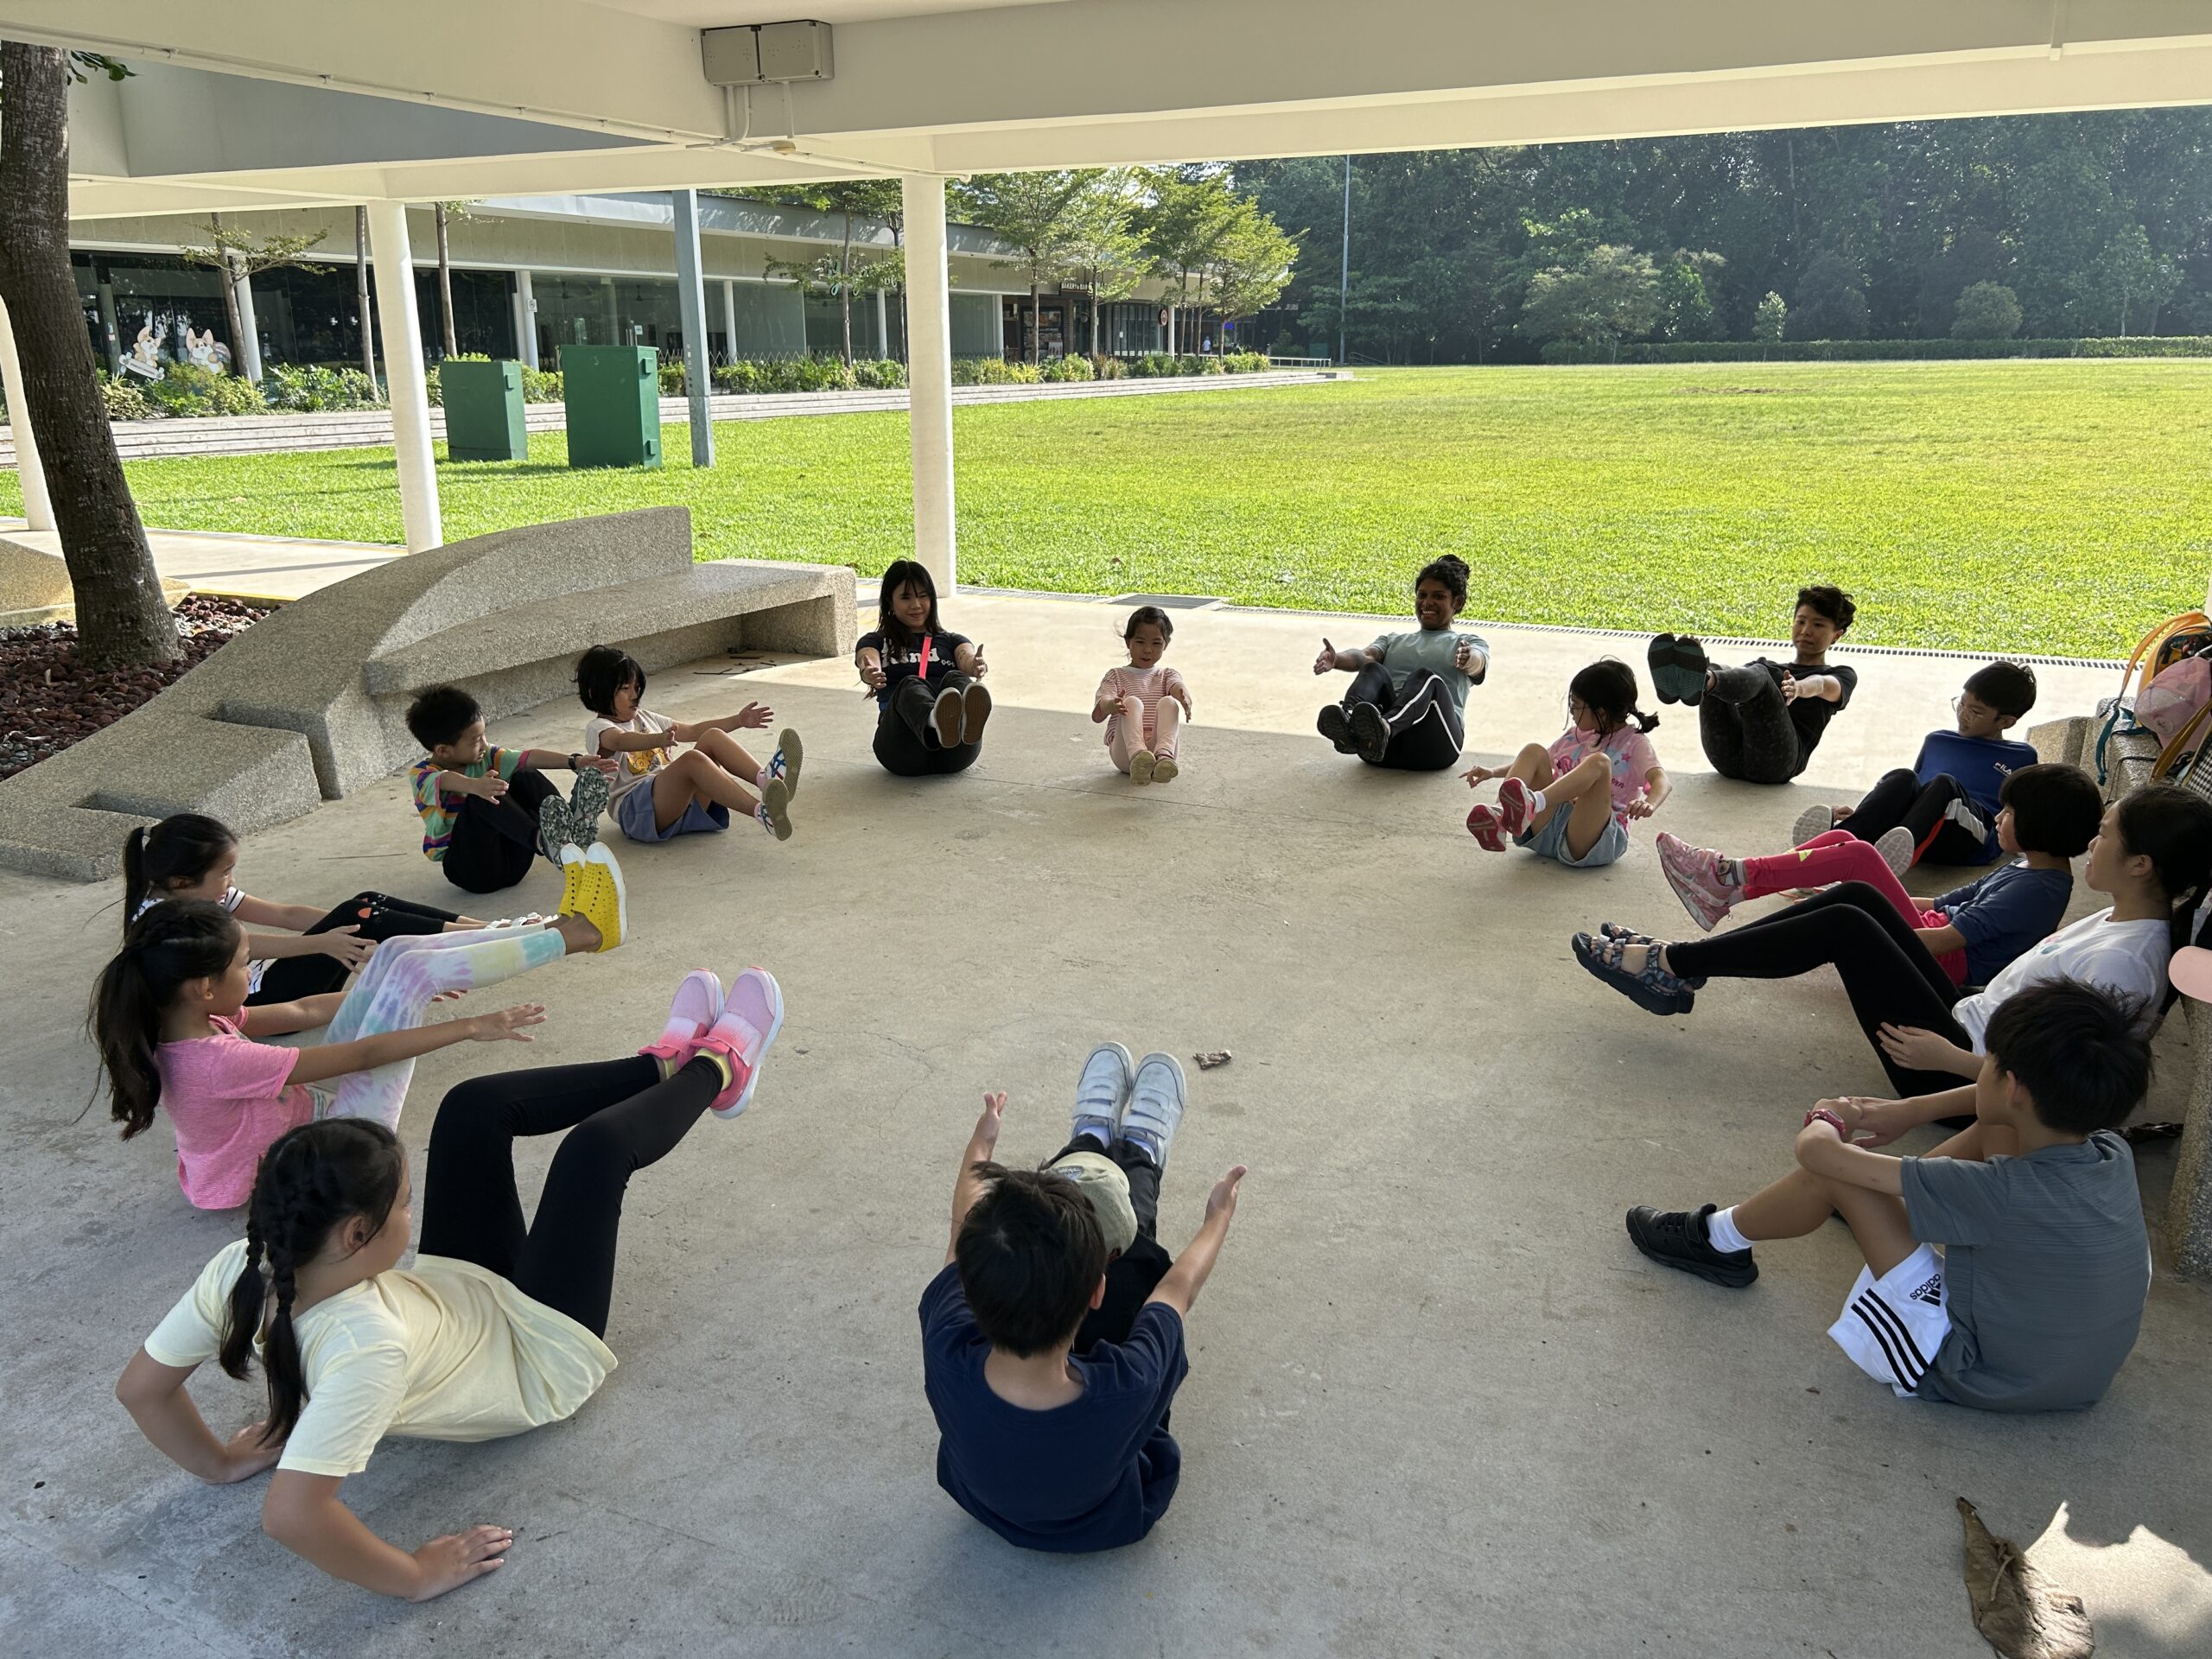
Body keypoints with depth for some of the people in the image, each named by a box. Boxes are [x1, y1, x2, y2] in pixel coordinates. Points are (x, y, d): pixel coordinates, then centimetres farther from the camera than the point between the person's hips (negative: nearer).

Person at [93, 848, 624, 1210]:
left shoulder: (186, 1024, -7)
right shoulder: (215, 1062, -33)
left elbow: (298, 1012, 4)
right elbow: (363, 1055, -30)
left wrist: (400, 991, 11)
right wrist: (470, 1027, -24)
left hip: (309, 1106, 9)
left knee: (398, 951, -1)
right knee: (414, 968, -16)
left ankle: (561, 930, 6)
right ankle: (577, 934, -3)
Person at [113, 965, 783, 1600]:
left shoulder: (243, 1270, -28)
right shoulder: (369, 1342, -45)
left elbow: (141, 1386, -14)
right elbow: (291, 1514, -48)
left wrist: (222, 1463, -6)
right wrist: (415, 1576, -35)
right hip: (537, 1354, -6)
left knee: (475, 1106, 6)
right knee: (598, 1144, -8)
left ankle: (670, 1063, 27)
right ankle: (716, 1068, 24)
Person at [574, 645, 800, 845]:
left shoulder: (645, 718, 27)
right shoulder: (598, 728, 2)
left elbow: (693, 730, 27)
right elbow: (622, 741, -21)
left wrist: (738, 721, 14)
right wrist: (657, 740, -43)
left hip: (684, 801, 7)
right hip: (637, 810, -7)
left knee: (713, 737, -14)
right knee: (692, 759, -34)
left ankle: (766, 778, -40)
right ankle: (761, 812, -54)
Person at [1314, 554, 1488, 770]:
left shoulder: (1468, 643, 25)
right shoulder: (1393, 640, 34)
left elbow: (1477, 664, -1)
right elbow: (1365, 657, 10)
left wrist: (1468, 660, -29)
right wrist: (1335, 659, -16)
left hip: (1433, 745, -2)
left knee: (1426, 677, -31)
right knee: (1373, 670, -24)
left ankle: (1384, 728, -64)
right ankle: (1347, 720, -58)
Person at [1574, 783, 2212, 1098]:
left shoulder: (2122, 961, -23)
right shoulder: (2121, 917, 5)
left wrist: (1950, 1058, -22)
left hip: (1959, 1077, -9)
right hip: (1968, 1023, 9)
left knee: (1846, 927, -16)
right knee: (1858, 896, 0)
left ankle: (1668, 964, -8)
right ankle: (1680, 971, -3)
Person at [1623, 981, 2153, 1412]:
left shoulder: (2005, 1193, -33)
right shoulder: (2114, 1154, -14)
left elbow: (1816, 1150, -27)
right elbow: (2021, 1104, 11)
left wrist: (1829, 1120, -4)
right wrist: (1912, 1111, 9)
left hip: (1968, 1372, -7)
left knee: (1836, 1167, -13)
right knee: (1999, 1128, 8)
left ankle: (1719, 1241, 13)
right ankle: (1889, 1198, 34)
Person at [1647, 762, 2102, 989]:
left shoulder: (2037, 889, -13)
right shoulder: (2025, 867, 16)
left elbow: (1948, 938, -22)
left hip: (1942, 964, -9)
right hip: (1933, 930, 9)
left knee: (1859, 855, -23)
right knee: (1842, 840, -3)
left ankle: (1731, 875, -20)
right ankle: (1728, 894, -13)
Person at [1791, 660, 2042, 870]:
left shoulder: (2021, 757, 26)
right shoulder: (1936, 741, 34)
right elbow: (1913, 793, 32)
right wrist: (1859, 813, 16)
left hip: (1971, 840, -3)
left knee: (1944, 783, -34)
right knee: (1902, 778, -30)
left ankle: (1900, 851, -63)